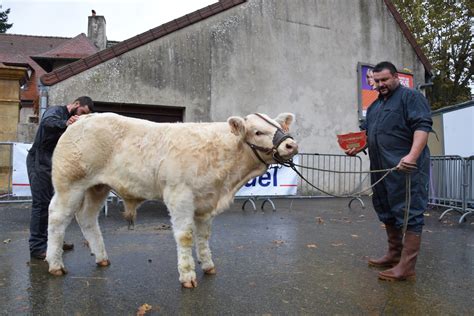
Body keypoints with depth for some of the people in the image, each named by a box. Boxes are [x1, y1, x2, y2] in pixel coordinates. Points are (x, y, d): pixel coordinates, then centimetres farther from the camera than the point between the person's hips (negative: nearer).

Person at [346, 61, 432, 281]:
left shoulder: (410, 97, -2)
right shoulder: (375, 105, 22)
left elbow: (422, 127, -15)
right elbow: (367, 133, 28)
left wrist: (412, 155, -28)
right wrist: (357, 147, 8)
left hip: (406, 169, -8)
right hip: (381, 170, 9)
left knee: (409, 214, -6)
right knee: (387, 213, 14)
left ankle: (406, 267, -3)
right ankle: (394, 255, 27)